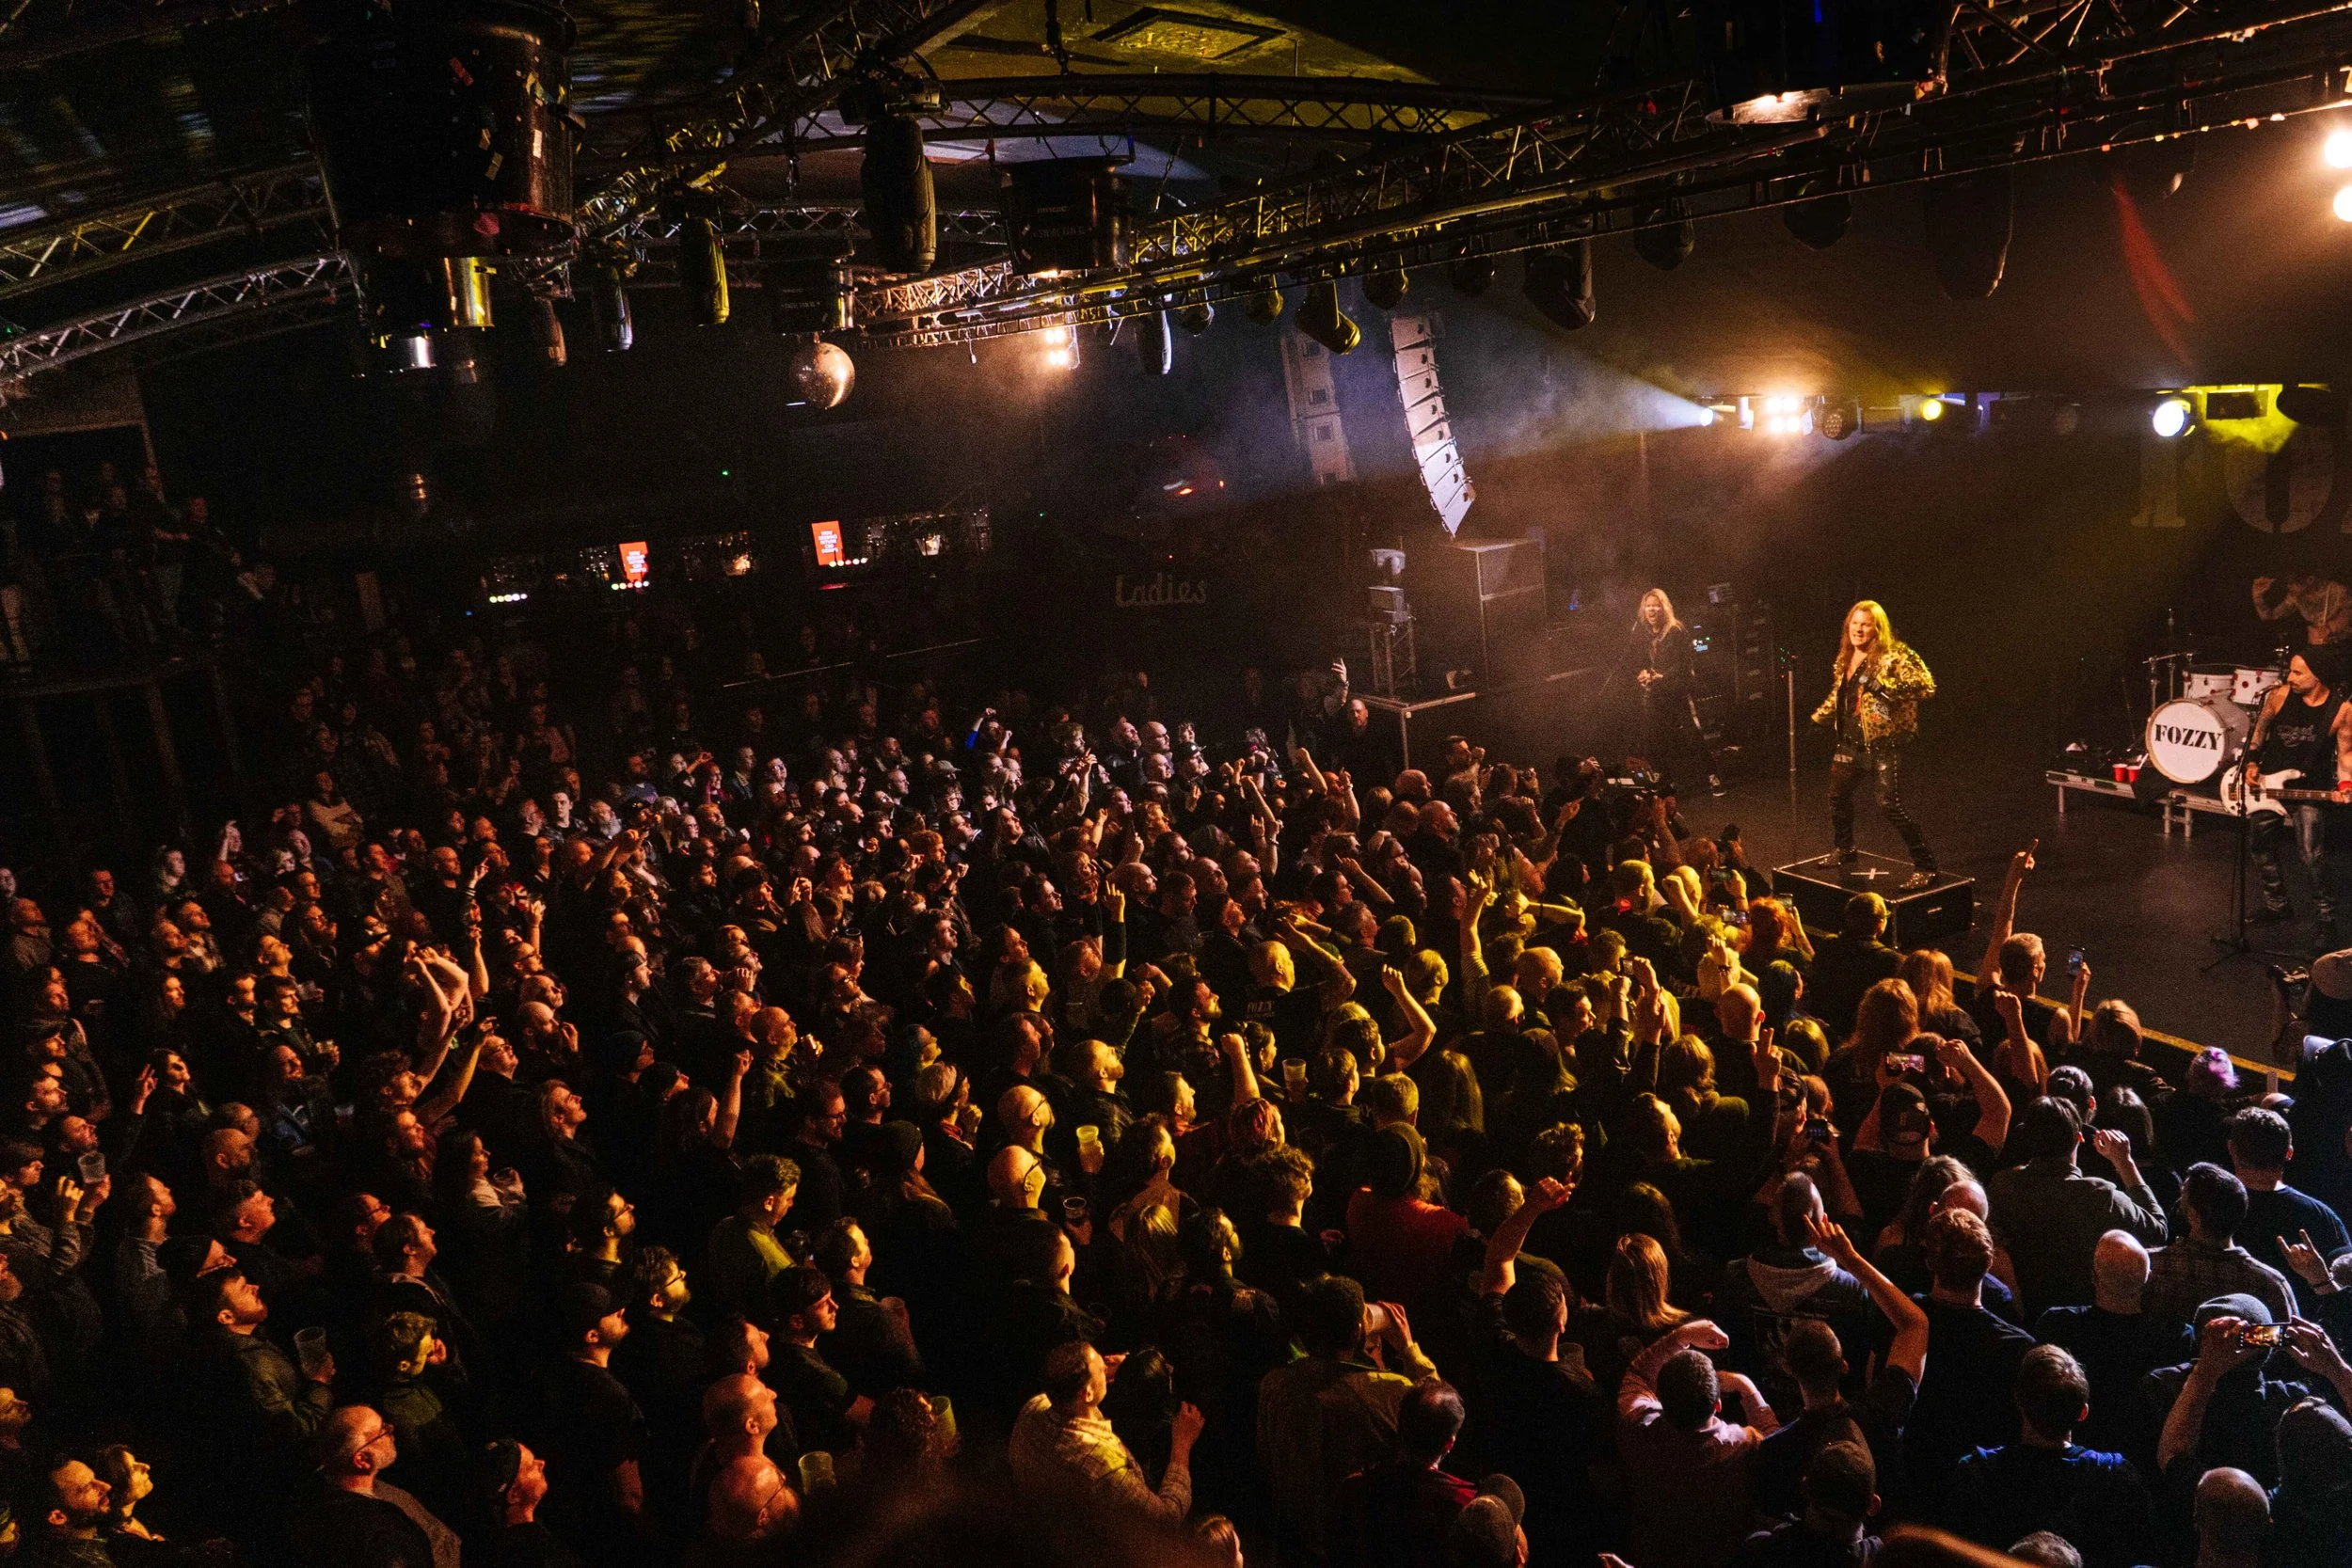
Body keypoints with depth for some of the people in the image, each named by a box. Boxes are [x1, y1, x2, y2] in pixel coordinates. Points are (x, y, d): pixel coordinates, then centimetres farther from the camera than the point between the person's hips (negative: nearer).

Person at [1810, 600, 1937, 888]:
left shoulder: (1894, 654, -12)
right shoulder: (1845, 658, 11)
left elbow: (1926, 686, -21)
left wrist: (1885, 686, -29)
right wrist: (1816, 718, 25)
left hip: (1884, 743, -8)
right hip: (1851, 742, 8)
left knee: (1890, 805, -14)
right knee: (1838, 796, 18)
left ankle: (1925, 866, -4)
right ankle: (1846, 852, 41)